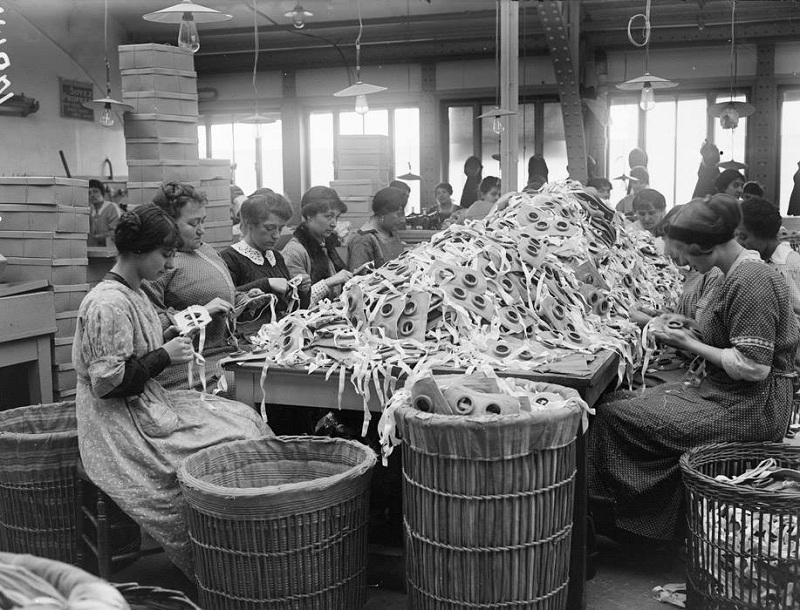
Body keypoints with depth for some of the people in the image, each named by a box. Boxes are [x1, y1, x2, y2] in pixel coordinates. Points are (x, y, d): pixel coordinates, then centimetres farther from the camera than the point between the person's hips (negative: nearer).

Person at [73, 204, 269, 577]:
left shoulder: (133, 294, 12)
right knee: (231, 440, -17)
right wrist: (163, 356, -15)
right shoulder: (107, 304, -19)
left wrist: (169, 338, 7)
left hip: (148, 405, 10)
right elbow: (108, 382, -21)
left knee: (242, 417, -1)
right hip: (121, 426, -10)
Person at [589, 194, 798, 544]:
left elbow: (753, 367, -22)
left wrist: (691, 345, -13)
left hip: (748, 410, -10)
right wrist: (692, 336, 6)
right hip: (726, 394, 10)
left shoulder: (751, 282, -19)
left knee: (614, 416, -16)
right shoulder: (737, 275, 12)